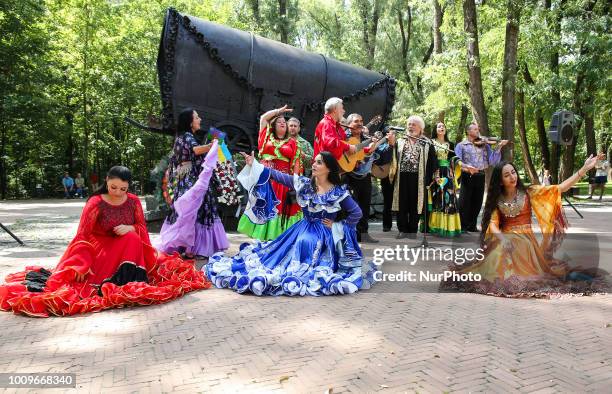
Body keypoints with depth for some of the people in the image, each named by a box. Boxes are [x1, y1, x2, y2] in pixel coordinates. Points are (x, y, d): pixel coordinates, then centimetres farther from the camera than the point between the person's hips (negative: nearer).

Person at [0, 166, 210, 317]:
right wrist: (80, 265, -27)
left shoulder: (133, 201, -3)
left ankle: (127, 282, -27)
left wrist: (130, 228, -22)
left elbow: (142, 228, 3)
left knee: (133, 239, -29)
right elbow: (82, 236, -17)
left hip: (128, 248, 4)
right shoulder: (96, 203, -14)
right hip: (100, 248, -3)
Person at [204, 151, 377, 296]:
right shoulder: (304, 183, -1)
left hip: (324, 235, -4)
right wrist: (254, 164, -6)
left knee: (305, 244, -24)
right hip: (303, 229, 4)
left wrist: (337, 226, -7)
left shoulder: (338, 192, -10)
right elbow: (277, 175, -2)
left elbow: (357, 213, -4)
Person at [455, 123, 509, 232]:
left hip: (480, 177, 4)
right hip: (467, 176, -4)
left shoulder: (484, 145, 12)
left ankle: (472, 226, 24)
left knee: (477, 203, 11)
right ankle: (462, 227, 7)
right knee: (464, 204, -2)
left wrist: (499, 147, -7)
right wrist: (466, 166, -29)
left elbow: (492, 161, 3)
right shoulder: (461, 145, 2)